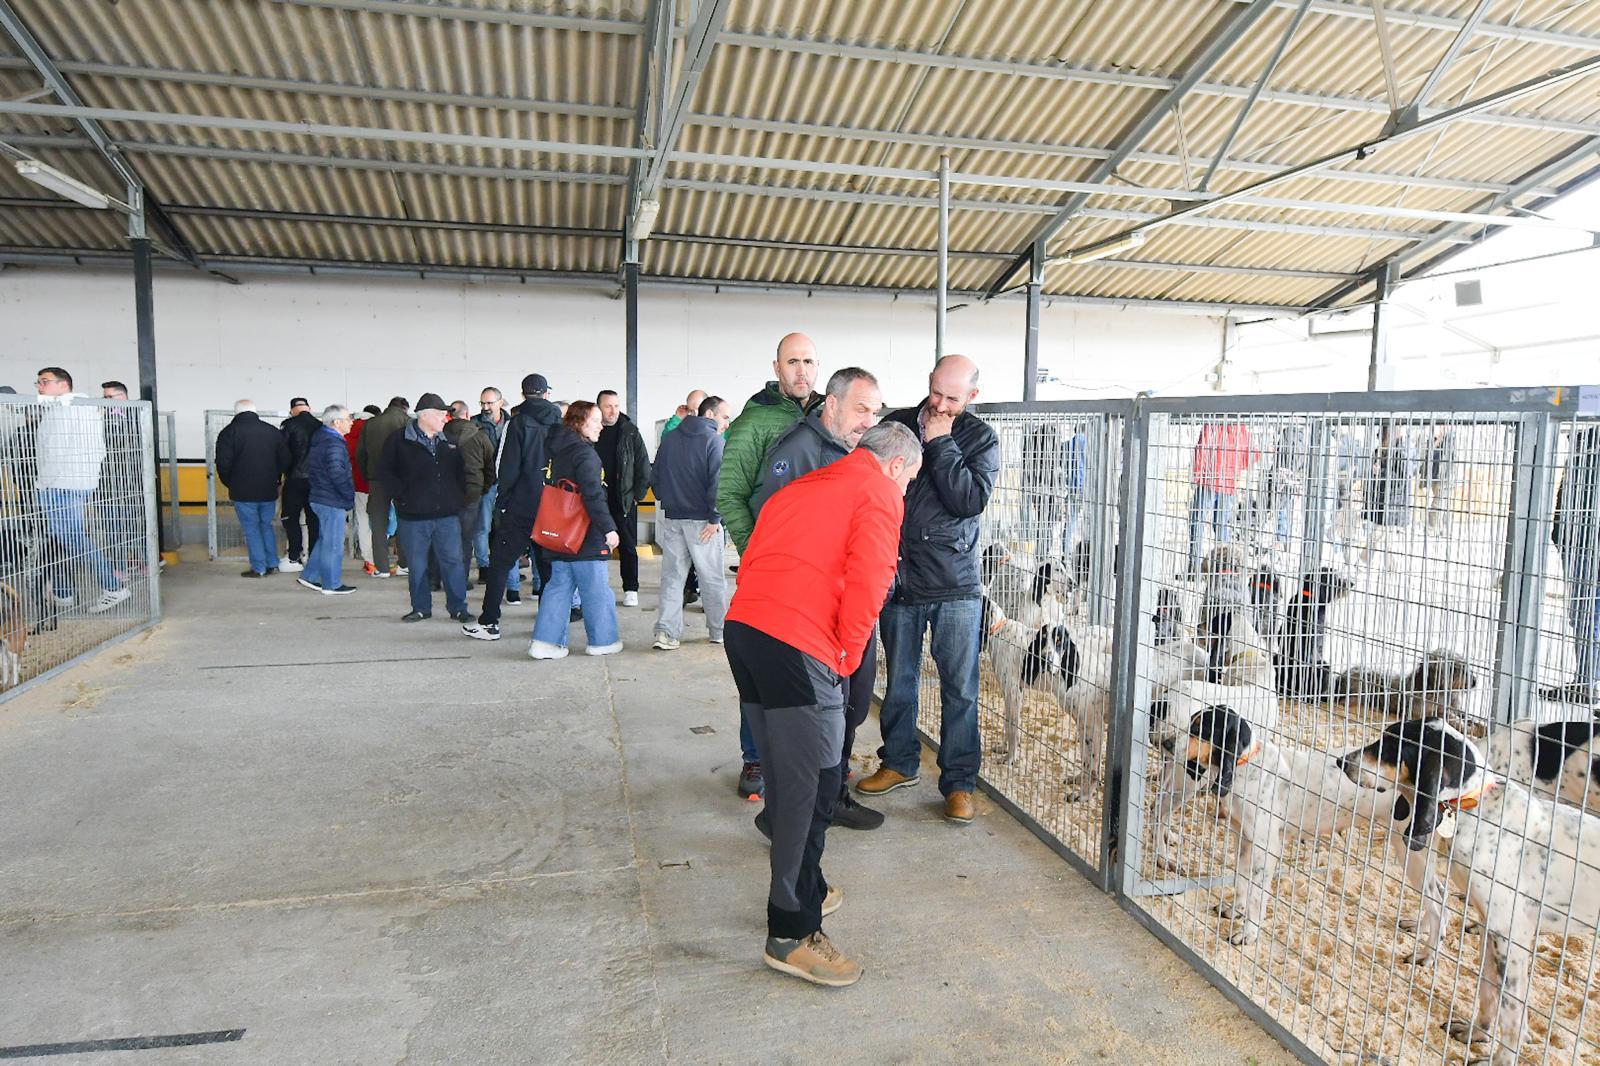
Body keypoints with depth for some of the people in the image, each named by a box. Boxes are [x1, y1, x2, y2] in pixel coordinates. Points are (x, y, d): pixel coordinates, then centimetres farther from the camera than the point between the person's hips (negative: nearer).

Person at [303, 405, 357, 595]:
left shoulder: (319, 440, 13)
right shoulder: (334, 444, -19)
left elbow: (309, 467, 22)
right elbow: (337, 473, -26)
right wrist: (350, 495, -14)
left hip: (319, 497, 10)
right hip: (332, 501, -10)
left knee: (325, 540, 20)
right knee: (334, 543, -1)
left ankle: (310, 576, 26)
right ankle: (332, 585, 7)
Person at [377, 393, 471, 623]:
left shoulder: (449, 441, 10)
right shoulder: (399, 440, -1)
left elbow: (461, 471, 20)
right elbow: (384, 471, 0)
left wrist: (459, 495, 7)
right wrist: (403, 494, -7)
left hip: (447, 514, 2)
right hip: (414, 515, -2)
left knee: (453, 560, 1)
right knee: (417, 564, 7)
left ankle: (458, 607, 9)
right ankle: (421, 607, 19)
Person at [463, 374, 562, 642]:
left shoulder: (516, 423, -6)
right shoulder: (561, 425, 5)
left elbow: (505, 468, -9)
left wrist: (502, 502, 0)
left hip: (521, 506, -4)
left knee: (500, 561, 3)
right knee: (548, 564, 11)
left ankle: (489, 622, 3)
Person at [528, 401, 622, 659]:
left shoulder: (557, 449, 12)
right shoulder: (585, 452, -15)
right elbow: (593, 495, -23)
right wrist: (608, 528, -21)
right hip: (585, 536, -8)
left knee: (559, 585, 12)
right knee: (596, 588, 4)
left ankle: (545, 641, 8)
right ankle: (602, 640, 14)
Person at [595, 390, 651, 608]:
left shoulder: (630, 432, 2)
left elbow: (643, 466, 3)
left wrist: (638, 494, -2)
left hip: (624, 500, -1)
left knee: (628, 547, 4)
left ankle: (630, 589, 12)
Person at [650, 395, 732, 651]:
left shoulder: (668, 440, 11)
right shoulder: (714, 441, -8)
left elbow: (656, 479, 15)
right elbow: (718, 482, -16)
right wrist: (715, 518, -11)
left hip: (671, 518, 5)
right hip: (701, 521, -5)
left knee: (671, 576, 8)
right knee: (712, 578, 7)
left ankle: (666, 632, 1)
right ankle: (719, 630, 15)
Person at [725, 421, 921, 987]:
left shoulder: (806, 486, 26)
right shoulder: (880, 494, 2)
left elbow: (752, 559, 22)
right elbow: (866, 582, -11)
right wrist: (848, 656, 1)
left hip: (743, 627, 9)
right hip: (799, 648, -9)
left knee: (784, 775, 20)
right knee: (810, 787, 0)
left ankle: (802, 890, 36)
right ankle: (792, 934, 8)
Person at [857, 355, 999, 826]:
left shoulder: (980, 439, -1)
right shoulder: (895, 425, 4)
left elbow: (969, 500, -16)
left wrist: (939, 443, -15)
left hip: (955, 585, -2)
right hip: (898, 577, 2)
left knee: (960, 687, 2)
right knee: (899, 680, 14)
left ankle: (960, 781, 15)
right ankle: (899, 763, 31)